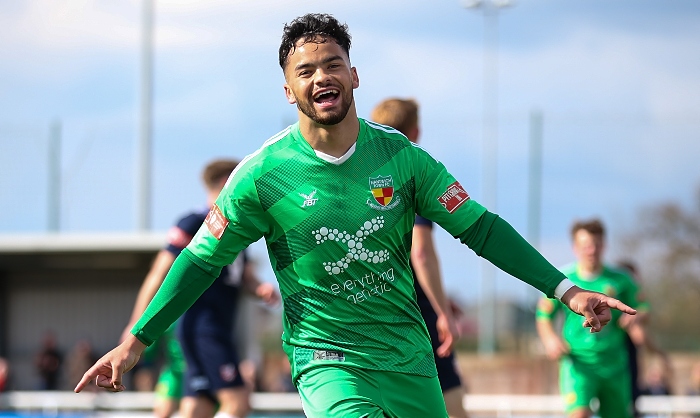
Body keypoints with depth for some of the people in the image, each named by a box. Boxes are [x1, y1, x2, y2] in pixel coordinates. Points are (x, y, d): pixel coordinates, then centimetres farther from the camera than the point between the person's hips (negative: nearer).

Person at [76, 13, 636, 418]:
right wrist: (135, 341, -3)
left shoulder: (400, 155, -2)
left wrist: (565, 290, -4)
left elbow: (480, 228, 3)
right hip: (326, 358, -3)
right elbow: (203, 260, 1)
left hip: (410, 360, 3)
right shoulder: (262, 174, -7)